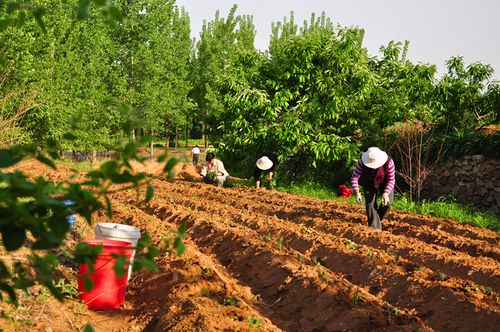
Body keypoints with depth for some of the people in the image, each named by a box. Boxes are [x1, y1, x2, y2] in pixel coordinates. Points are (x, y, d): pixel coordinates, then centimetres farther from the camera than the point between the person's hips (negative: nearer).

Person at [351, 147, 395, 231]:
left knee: (388, 201, -13)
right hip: (369, 183, 0)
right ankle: (374, 227, -2)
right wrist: (357, 193, -36)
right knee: (370, 203, -12)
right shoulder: (362, 162, -33)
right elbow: (354, 177, -28)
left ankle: (378, 218, 15)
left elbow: (391, 180, -26)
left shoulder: (388, 162, -35)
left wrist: (386, 193, -37)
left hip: (385, 182, 0)